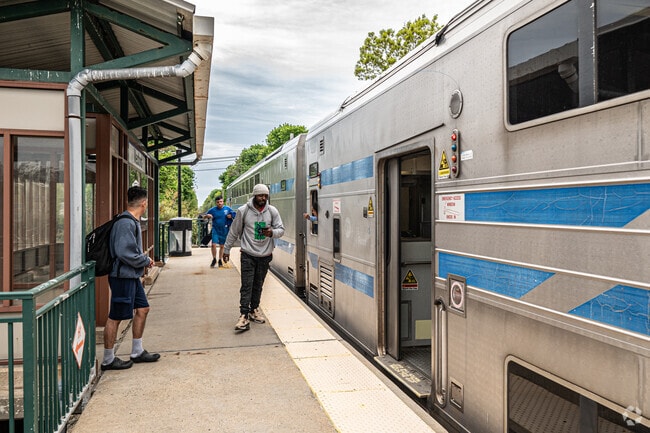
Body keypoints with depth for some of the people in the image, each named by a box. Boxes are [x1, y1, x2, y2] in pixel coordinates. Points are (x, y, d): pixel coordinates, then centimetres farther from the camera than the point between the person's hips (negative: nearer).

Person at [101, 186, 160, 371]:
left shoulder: (133, 222, 12)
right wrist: (146, 261, -12)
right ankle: (108, 360, 14)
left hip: (132, 276, 10)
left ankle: (137, 352, 28)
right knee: (115, 317, 1)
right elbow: (126, 253, -26)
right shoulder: (126, 223, -20)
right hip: (123, 277, -10)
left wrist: (144, 259, 5)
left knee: (142, 309, 16)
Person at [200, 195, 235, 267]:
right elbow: (204, 216, 8)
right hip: (215, 230, 0)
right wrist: (207, 216, -15)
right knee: (214, 244, -10)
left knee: (222, 246, 9)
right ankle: (214, 259, 10)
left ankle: (220, 260, 24)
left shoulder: (227, 209, -1)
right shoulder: (212, 210, 0)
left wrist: (231, 216, -12)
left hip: (224, 231, 1)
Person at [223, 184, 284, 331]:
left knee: (258, 285, 13)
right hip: (248, 255, -2)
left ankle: (254, 310, 27)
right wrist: (226, 250, 9)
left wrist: (272, 232, -22)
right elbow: (234, 232, 4)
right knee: (246, 286, -7)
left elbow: (281, 229, 1)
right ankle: (244, 316, -6)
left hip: (265, 255, 3)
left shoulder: (272, 211, 0)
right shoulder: (243, 211, -5)